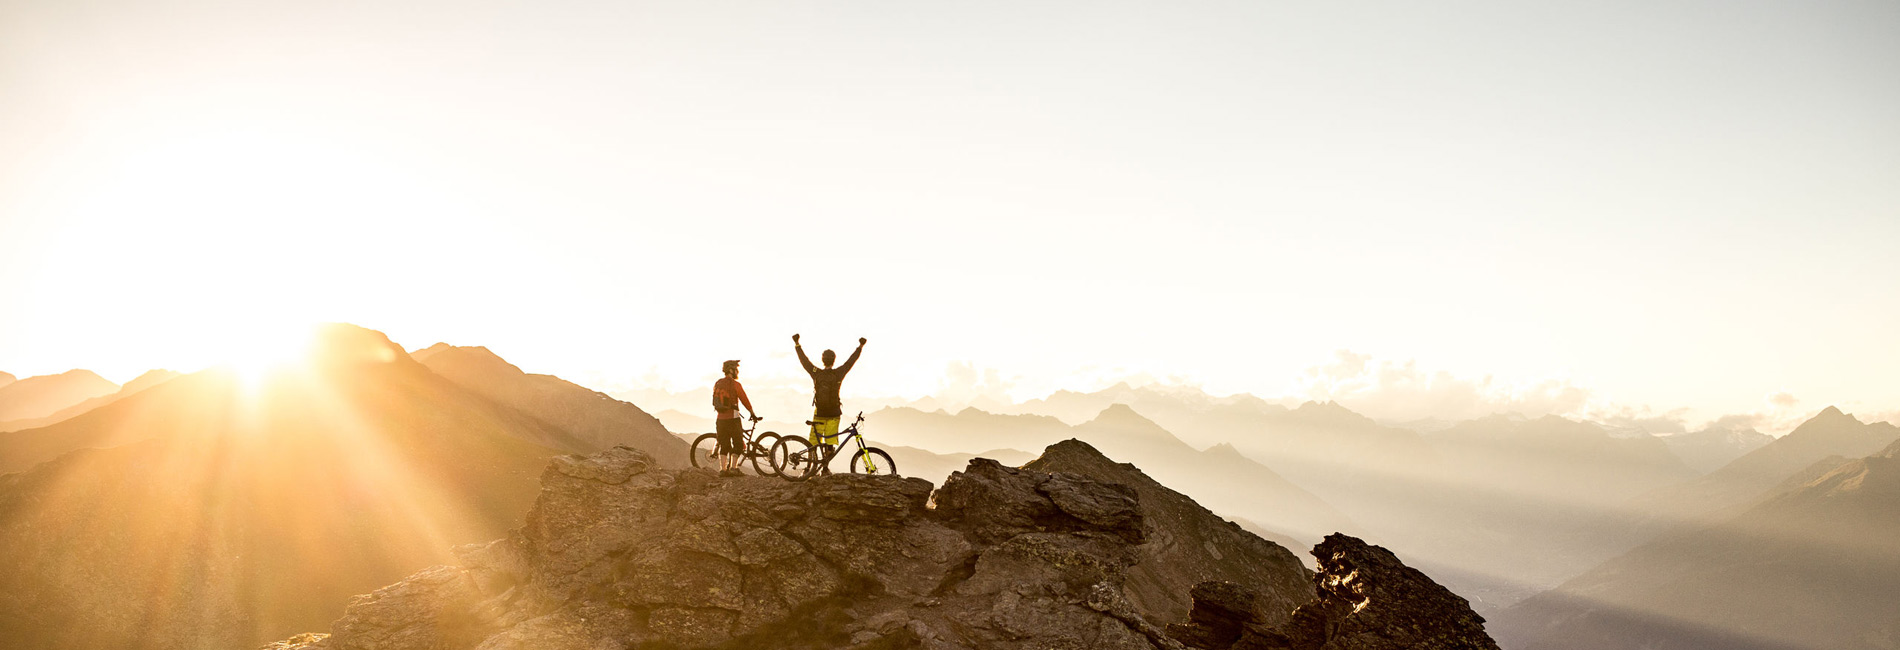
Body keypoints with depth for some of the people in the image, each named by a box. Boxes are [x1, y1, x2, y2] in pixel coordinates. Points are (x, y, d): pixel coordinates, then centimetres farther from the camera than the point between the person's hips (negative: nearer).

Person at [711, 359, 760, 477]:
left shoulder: (717, 384, 11)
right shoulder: (735, 384, -7)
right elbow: (745, 401, -5)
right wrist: (753, 414, 6)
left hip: (720, 419, 6)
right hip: (733, 418, -6)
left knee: (724, 445, 10)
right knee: (738, 444, 3)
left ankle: (722, 469, 5)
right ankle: (733, 467, -3)